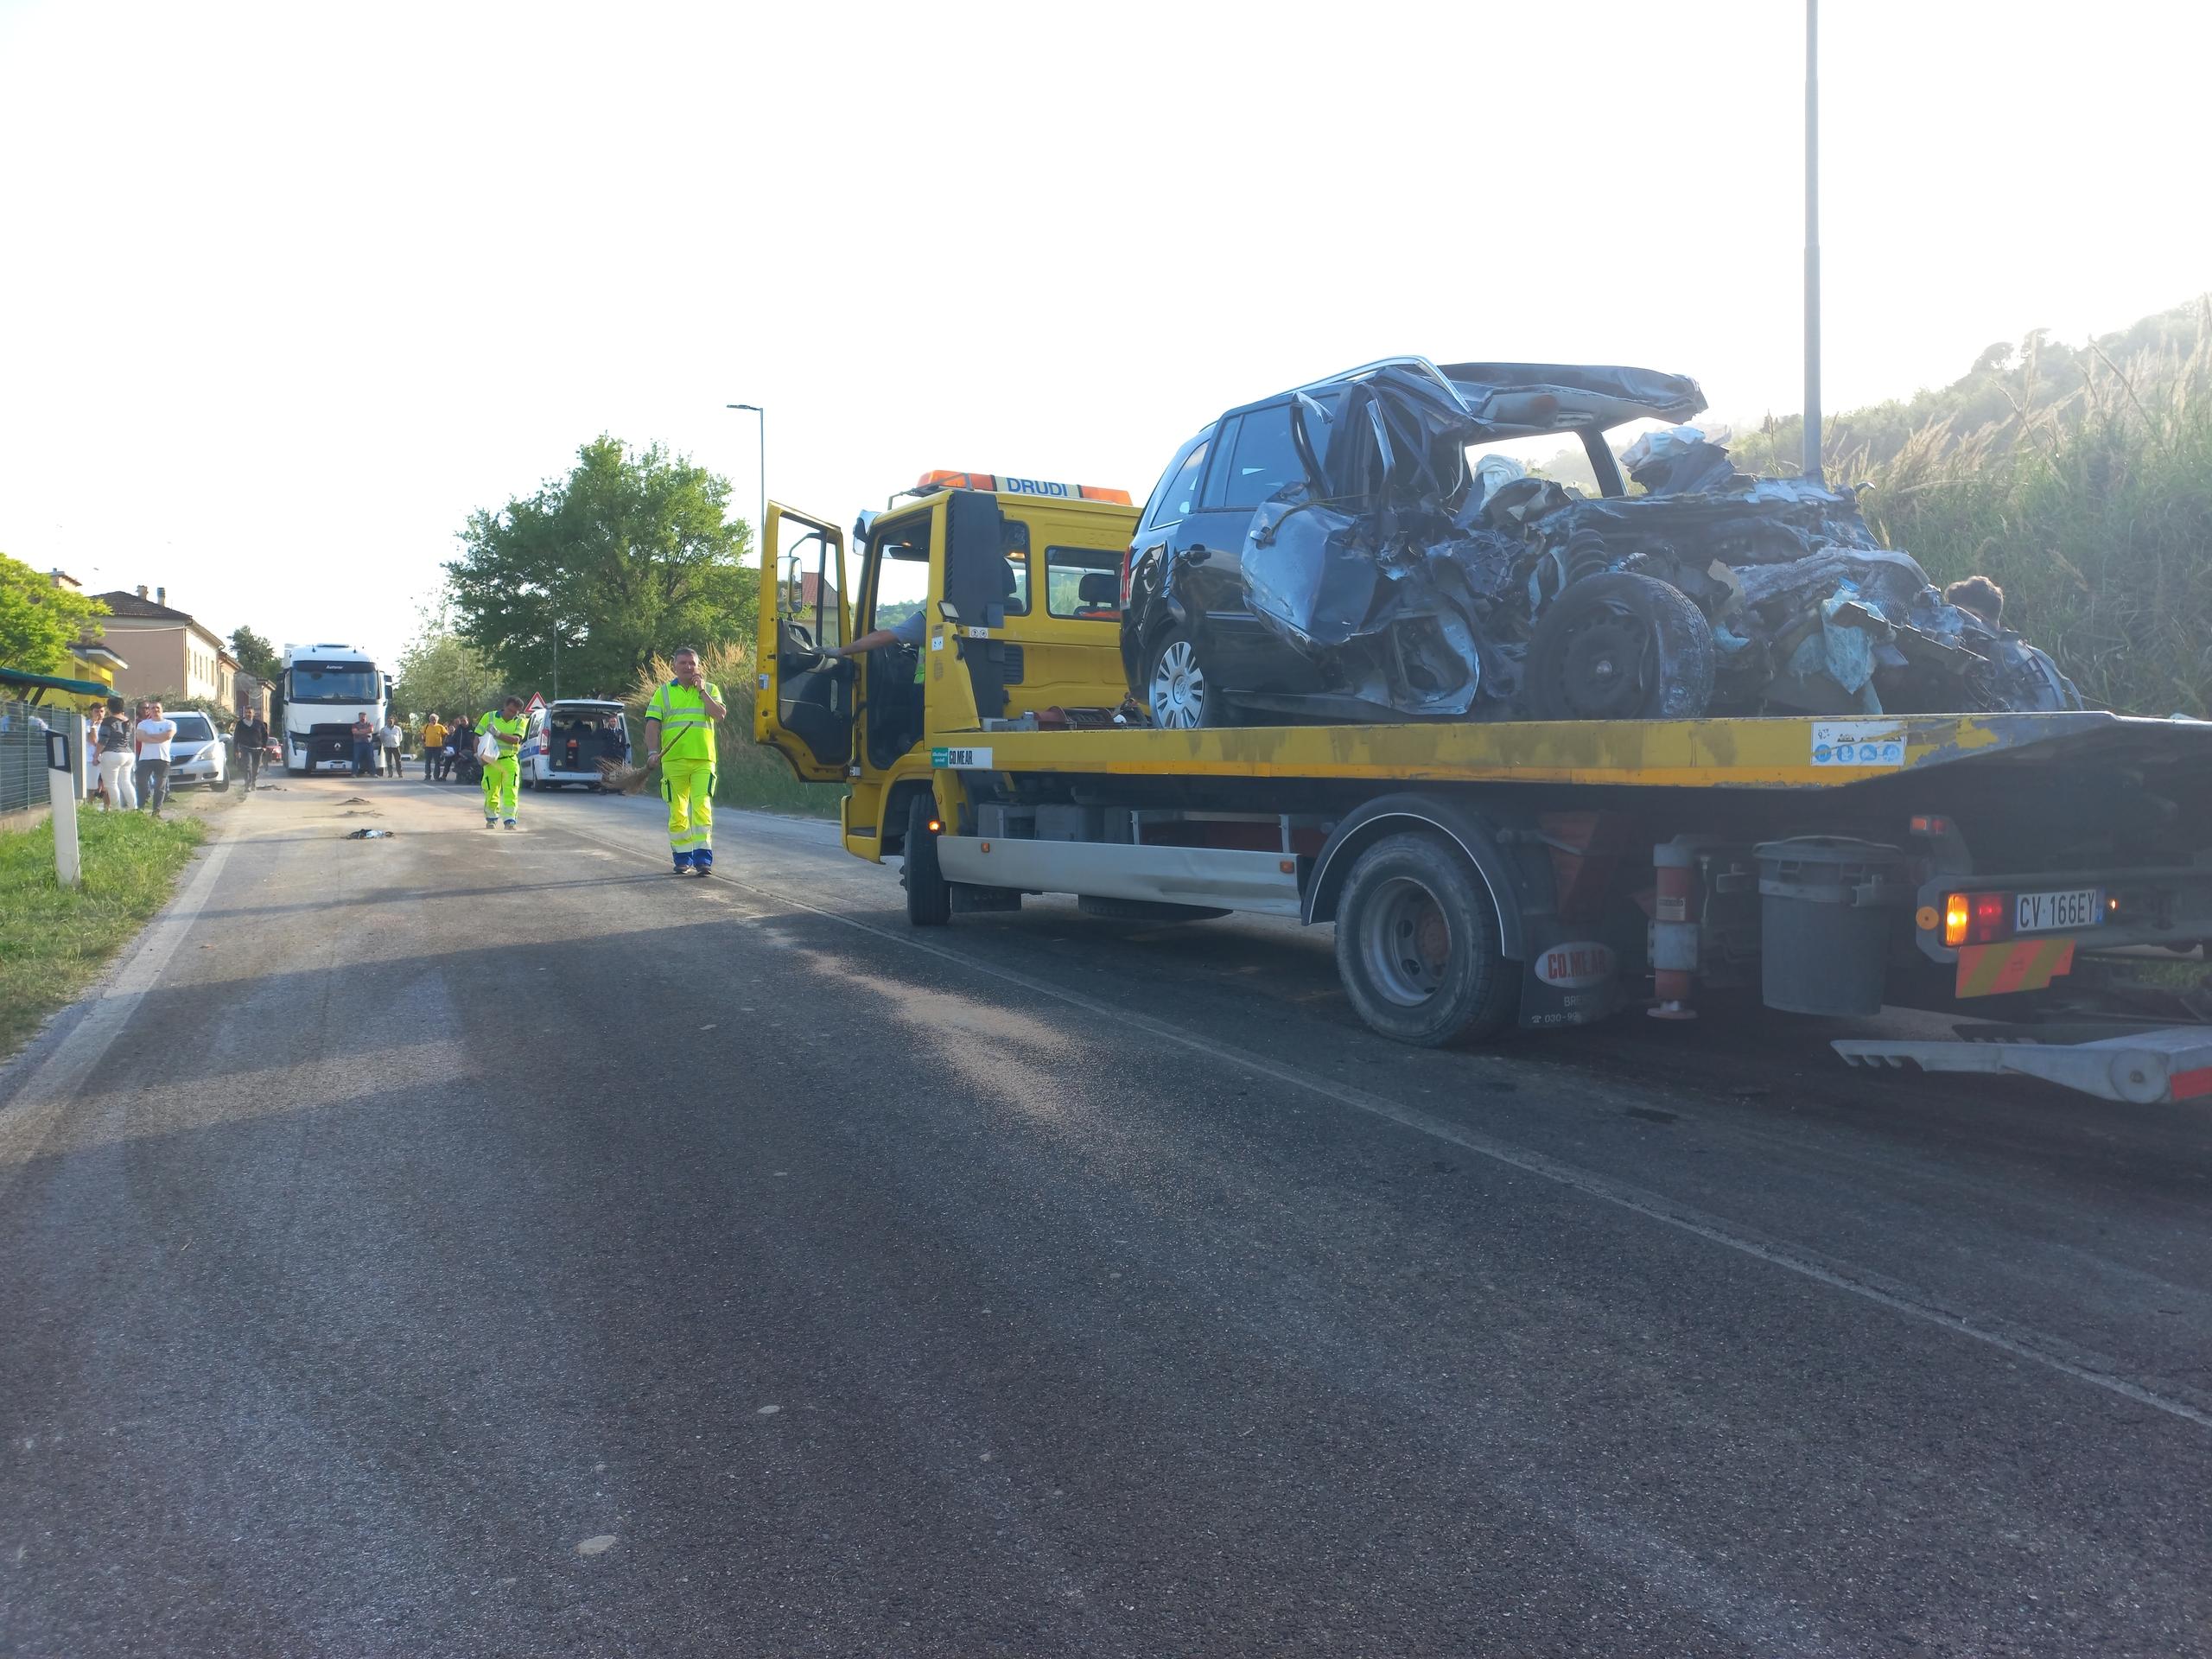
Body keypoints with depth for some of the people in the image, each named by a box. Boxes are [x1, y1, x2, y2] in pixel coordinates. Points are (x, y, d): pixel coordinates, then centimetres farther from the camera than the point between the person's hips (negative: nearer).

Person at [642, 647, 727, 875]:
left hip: (703, 760, -1)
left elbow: (720, 714, -5)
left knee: (702, 808, -13)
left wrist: (701, 691, -4)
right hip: (673, 760, 1)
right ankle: (682, 859, 15)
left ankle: (703, 858, -14)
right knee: (677, 813, 5)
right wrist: (653, 751, -9)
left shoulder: (710, 690, 12)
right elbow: (653, 724, 4)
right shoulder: (663, 692, 12)